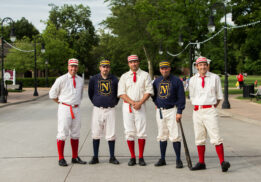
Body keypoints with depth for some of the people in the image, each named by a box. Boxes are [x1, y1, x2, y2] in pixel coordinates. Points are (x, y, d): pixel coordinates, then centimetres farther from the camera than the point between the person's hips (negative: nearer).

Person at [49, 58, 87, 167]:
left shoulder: (80, 80, 11)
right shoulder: (61, 79, -6)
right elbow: (52, 93, 0)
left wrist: (77, 103, 14)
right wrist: (61, 103, 0)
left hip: (76, 109, 6)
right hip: (64, 108, -5)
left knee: (75, 133, 10)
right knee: (62, 133, -6)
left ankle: (75, 157, 18)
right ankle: (61, 158, 0)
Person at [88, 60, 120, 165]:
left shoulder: (114, 80, 3)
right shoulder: (94, 79, 2)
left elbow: (118, 93, 15)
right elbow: (90, 93, 15)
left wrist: (114, 103, 9)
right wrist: (95, 102, 12)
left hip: (110, 110, 0)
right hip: (97, 109, 0)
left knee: (111, 134, 0)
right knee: (96, 134, 2)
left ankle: (112, 157, 10)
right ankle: (95, 157, 11)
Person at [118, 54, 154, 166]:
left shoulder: (145, 75, 8)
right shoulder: (124, 76, 11)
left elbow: (149, 91, 0)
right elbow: (121, 93, 2)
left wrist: (140, 103, -13)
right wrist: (132, 102, -12)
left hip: (141, 106, -1)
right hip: (127, 106, 1)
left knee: (141, 132, -4)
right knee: (129, 132, -1)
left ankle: (141, 157, 3)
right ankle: (132, 157, 6)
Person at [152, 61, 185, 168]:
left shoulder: (176, 81, -4)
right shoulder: (156, 81, 10)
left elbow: (181, 97, -6)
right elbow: (154, 94, 25)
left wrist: (179, 112, -13)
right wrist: (157, 103, 10)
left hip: (172, 110, -4)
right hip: (160, 111, 5)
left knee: (175, 136, -7)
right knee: (162, 136, 10)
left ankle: (178, 160, -1)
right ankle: (162, 159, 17)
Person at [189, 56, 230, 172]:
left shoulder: (215, 78, 4)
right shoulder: (192, 80, 9)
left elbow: (219, 96, 10)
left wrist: (213, 106, 5)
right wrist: (198, 107, 8)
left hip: (210, 110, -3)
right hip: (197, 111, 3)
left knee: (216, 137, -11)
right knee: (199, 138, 7)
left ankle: (222, 162, -11)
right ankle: (201, 163, 15)